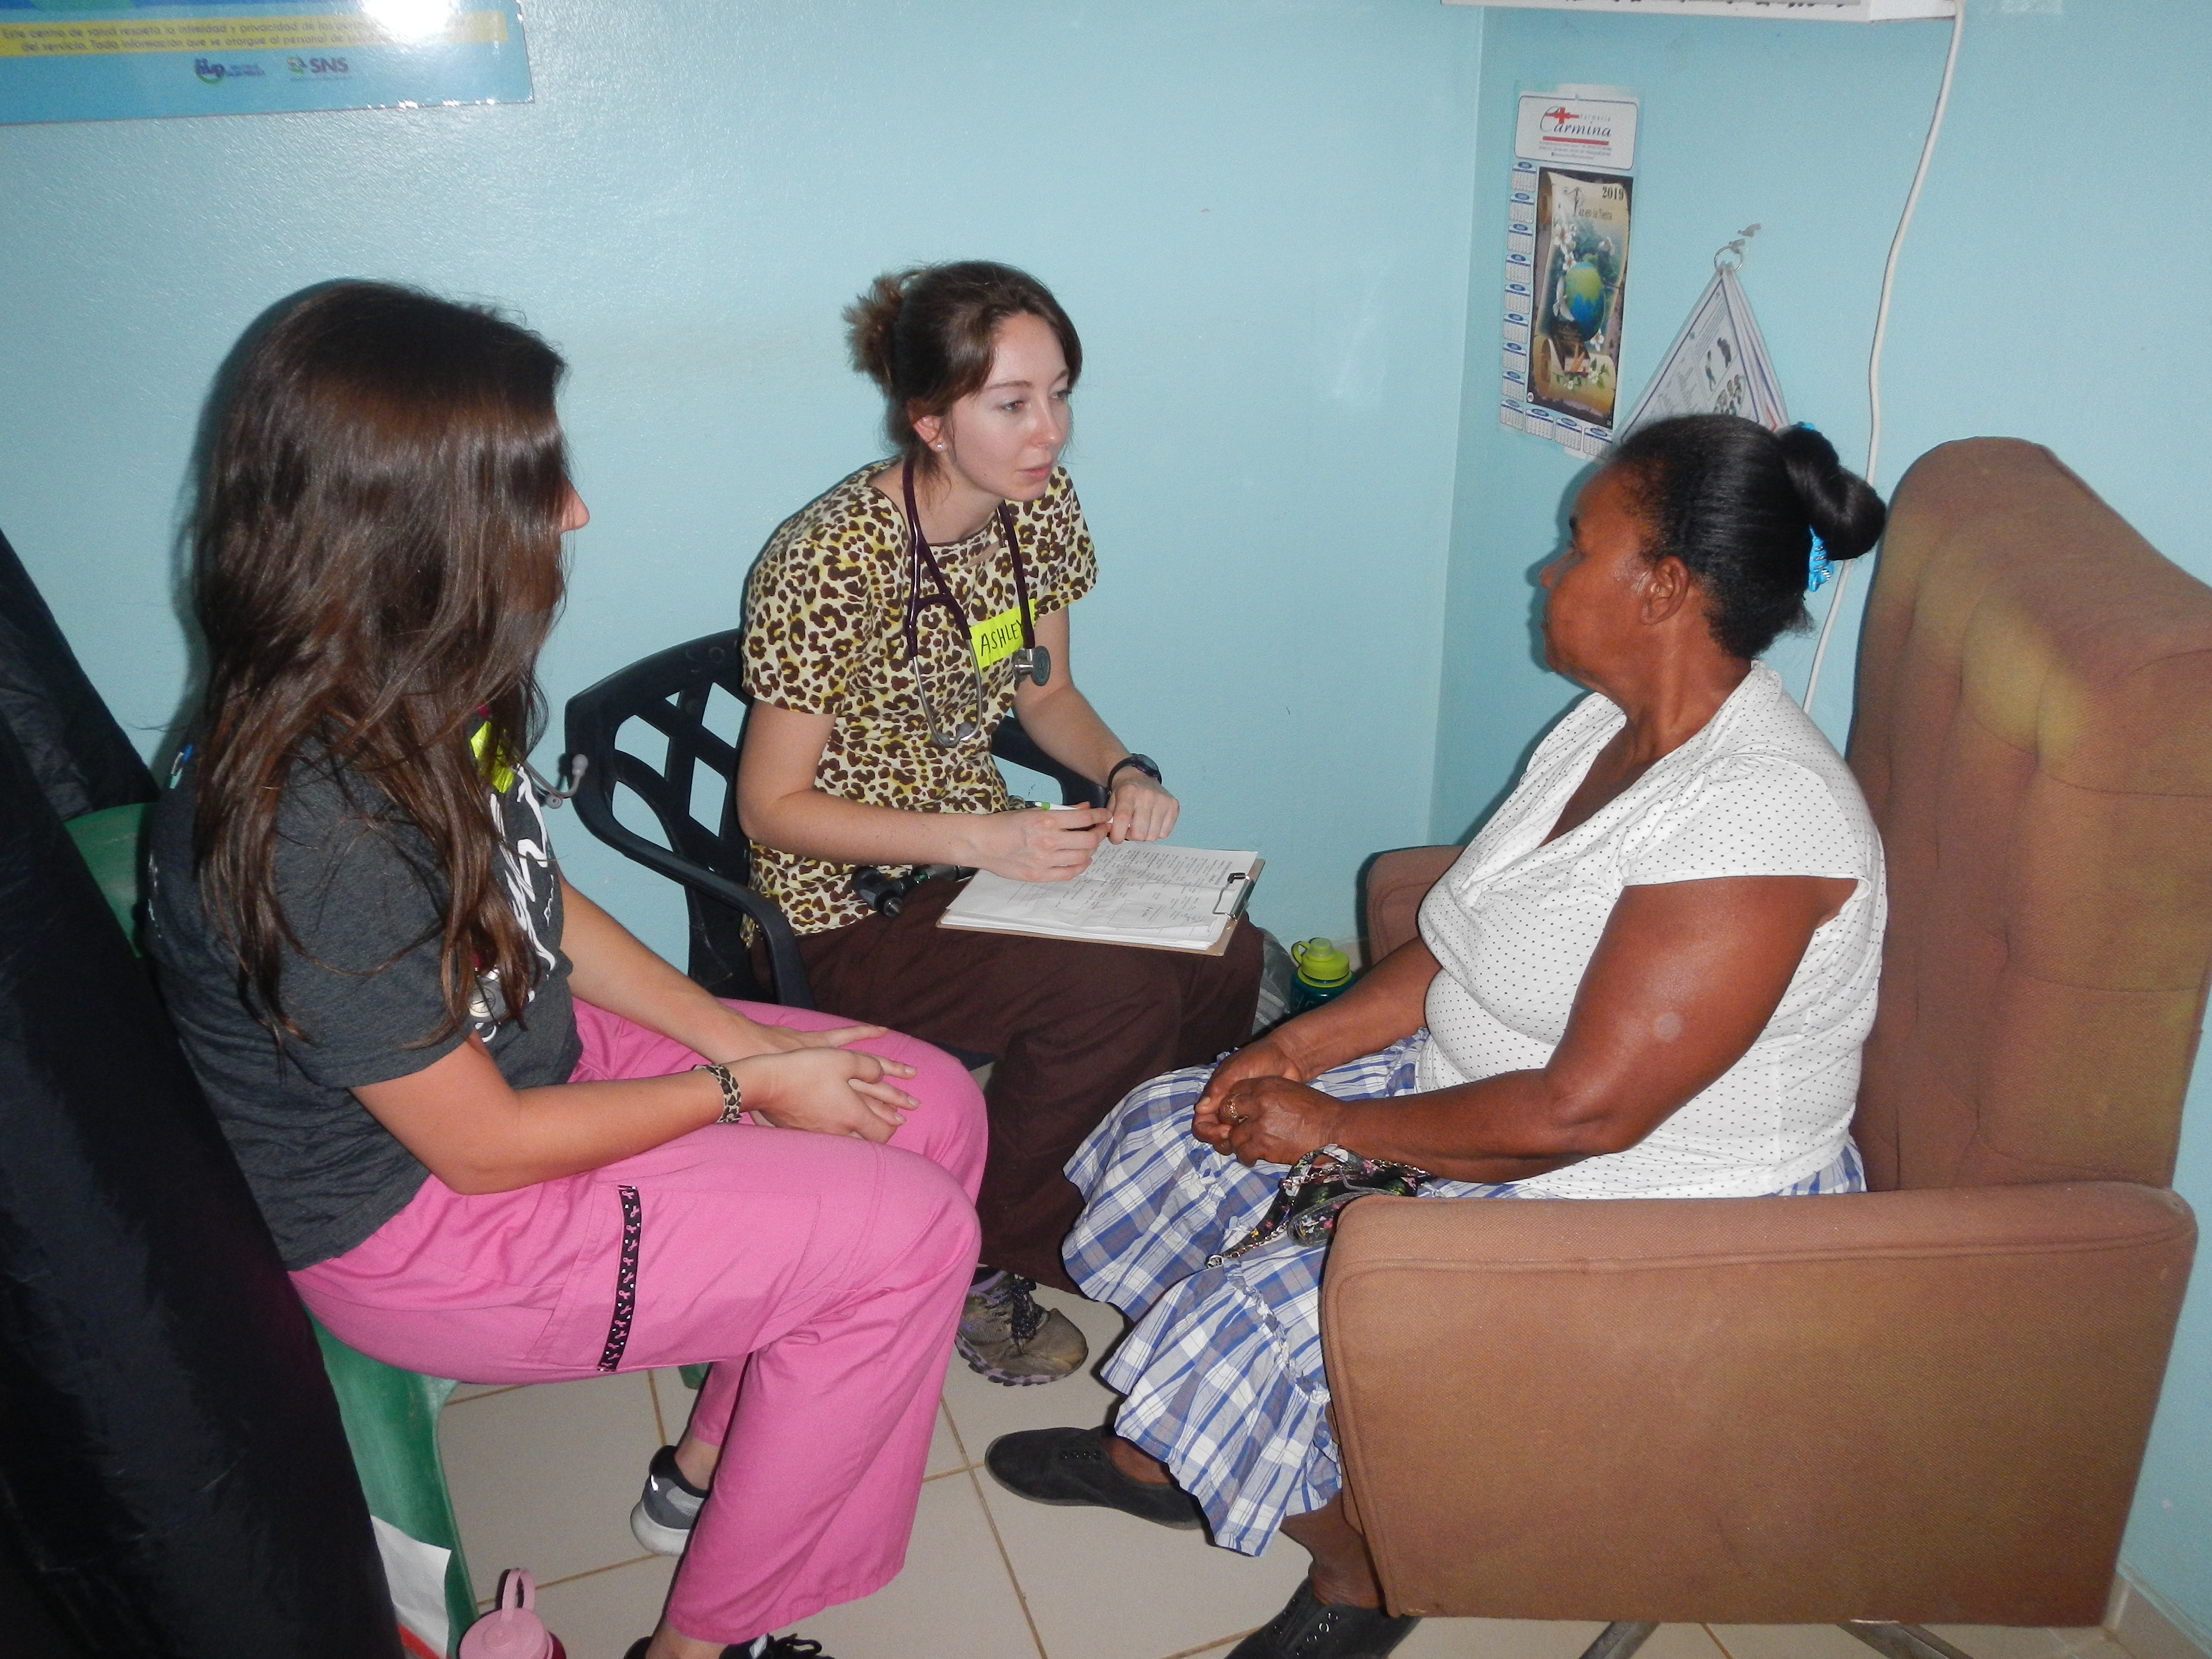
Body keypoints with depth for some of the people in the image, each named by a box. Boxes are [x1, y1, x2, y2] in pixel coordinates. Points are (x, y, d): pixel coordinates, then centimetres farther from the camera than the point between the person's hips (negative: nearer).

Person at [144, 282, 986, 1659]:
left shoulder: (426, 693, -7)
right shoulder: (313, 829, -33)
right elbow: (480, 1144, -23)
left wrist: (747, 1037, -3)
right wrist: (746, 1086, -12)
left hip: (528, 1051, 8)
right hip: (414, 1220, -8)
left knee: (932, 1106, 2)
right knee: (908, 1234, -12)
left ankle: (712, 1461, 21)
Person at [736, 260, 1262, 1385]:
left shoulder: (1039, 509, -3)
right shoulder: (832, 563, -24)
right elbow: (772, 808, -18)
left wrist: (1124, 772, -9)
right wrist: (979, 839, -26)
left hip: (987, 845, 7)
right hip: (848, 908, -6)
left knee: (1227, 963, -14)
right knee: (1121, 995, -26)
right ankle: (975, 1263, -2)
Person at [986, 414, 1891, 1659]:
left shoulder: (1758, 815, -29)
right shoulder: (1616, 729, 2)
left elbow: (1585, 1111, -30)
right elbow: (1471, 948, 10)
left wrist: (1330, 1123, -19)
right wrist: (1305, 1045, -3)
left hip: (1661, 1225, -9)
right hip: (1491, 1108, 10)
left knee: (1260, 1324, -21)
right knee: (1180, 1128, 6)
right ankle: (1151, 1454, 27)